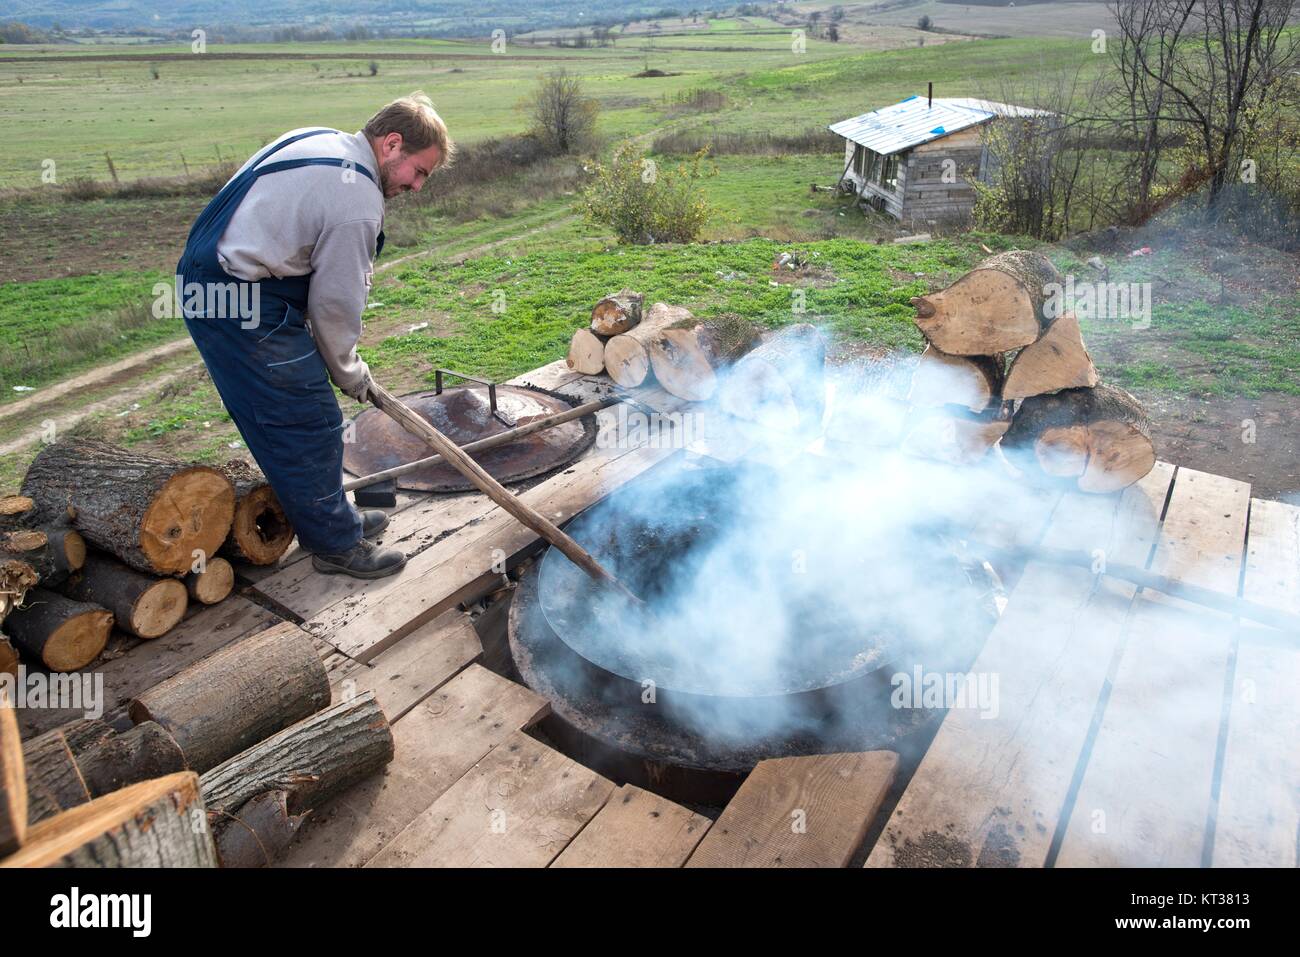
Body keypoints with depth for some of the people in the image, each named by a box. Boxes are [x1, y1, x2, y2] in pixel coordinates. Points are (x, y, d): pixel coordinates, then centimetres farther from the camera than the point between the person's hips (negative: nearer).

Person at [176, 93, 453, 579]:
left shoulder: (318, 139, 11)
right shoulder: (358, 202, -19)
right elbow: (335, 303, -14)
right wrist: (350, 373, 2)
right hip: (245, 305, -10)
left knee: (288, 422, 17)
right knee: (308, 424, -2)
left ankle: (331, 516, 31)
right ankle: (336, 544, 11)